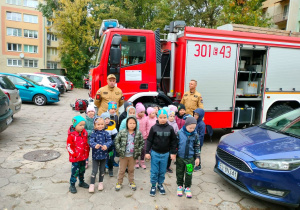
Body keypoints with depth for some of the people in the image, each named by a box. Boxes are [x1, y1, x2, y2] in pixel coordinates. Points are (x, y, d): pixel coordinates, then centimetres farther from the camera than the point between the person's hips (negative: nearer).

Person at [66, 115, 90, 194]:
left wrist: (87, 150, 10)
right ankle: (72, 185, 18)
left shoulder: (84, 133, 0)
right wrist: (74, 154, -16)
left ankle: (81, 182, 38)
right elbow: (69, 146, -15)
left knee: (82, 170, 20)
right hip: (75, 157, -6)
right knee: (75, 171, 1)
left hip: (84, 156, 6)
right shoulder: (72, 135, -19)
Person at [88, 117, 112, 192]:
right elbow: (91, 141, -19)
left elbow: (110, 140, -9)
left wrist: (106, 145, -29)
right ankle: (92, 184, 18)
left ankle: (101, 183, 35)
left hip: (103, 154, 2)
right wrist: (95, 145, -39)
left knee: (102, 170, 16)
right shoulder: (93, 133, -8)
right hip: (95, 154, -2)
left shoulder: (106, 133, -4)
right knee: (94, 170, 3)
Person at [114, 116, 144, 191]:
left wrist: (138, 151, -5)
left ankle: (131, 182, 35)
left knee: (131, 169, 17)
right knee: (122, 170, 12)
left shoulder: (138, 133, -7)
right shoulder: (122, 132, -11)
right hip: (123, 155, -1)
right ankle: (119, 182, 29)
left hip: (133, 155, 1)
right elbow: (116, 141, -4)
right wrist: (119, 150, -10)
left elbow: (142, 143, 2)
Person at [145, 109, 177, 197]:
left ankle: (160, 184, 33)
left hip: (165, 154, 2)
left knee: (162, 171, 14)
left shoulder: (170, 128, -4)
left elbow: (173, 141, 3)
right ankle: (153, 186, 25)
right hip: (155, 153, -1)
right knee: (154, 171, 8)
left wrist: (173, 153, 2)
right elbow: (149, 140, -3)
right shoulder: (154, 128, -8)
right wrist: (147, 152, -3)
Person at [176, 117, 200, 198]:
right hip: (180, 157, -1)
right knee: (180, 173, 13)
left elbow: (197, 147, 4)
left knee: (189, 174, 8)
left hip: (190, 158, 1)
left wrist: (197, 157, 4)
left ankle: (187, 187, 27)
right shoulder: (180, 133, -12)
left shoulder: (195, 135, -6)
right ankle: (180, 186, 32)